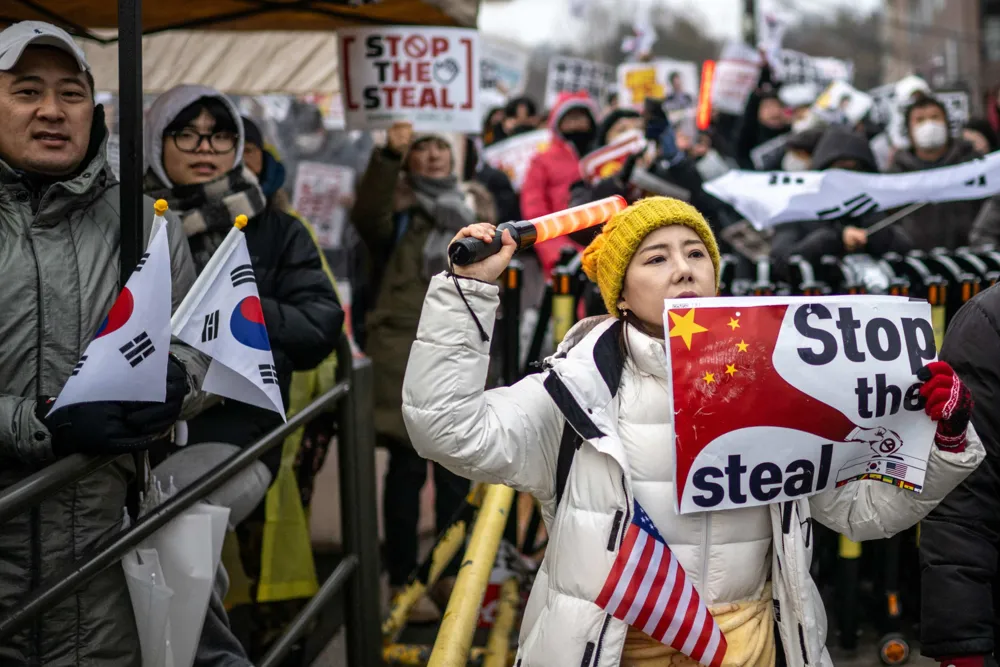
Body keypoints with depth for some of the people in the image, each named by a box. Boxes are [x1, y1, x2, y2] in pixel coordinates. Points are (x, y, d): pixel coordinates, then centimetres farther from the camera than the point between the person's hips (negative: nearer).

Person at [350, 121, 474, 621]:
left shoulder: (472, 212, 18)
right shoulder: (401, 213, 2)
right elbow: (368, 218, -21)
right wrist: (388, 157, -31)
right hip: (405, 353, -5)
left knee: (456, 469, 9)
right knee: (408, 467, -4)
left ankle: (450, 573, 20)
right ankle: (402, 582, 2)